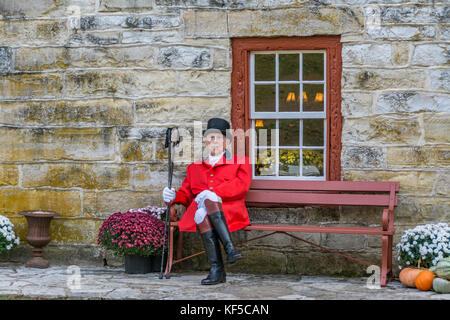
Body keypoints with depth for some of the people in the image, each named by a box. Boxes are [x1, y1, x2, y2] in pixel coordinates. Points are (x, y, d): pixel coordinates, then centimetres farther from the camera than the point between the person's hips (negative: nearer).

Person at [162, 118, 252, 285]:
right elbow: (186, 194, 27)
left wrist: (214, 193, -12)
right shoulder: (194, 167, 31)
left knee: (208, 201, -38)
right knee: (202, 212, -36)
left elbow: (242, 185, 1)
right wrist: (174, 196, 1)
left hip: (229, 210, -3)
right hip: (199, 211, 3)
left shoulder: (240, 162, 20)